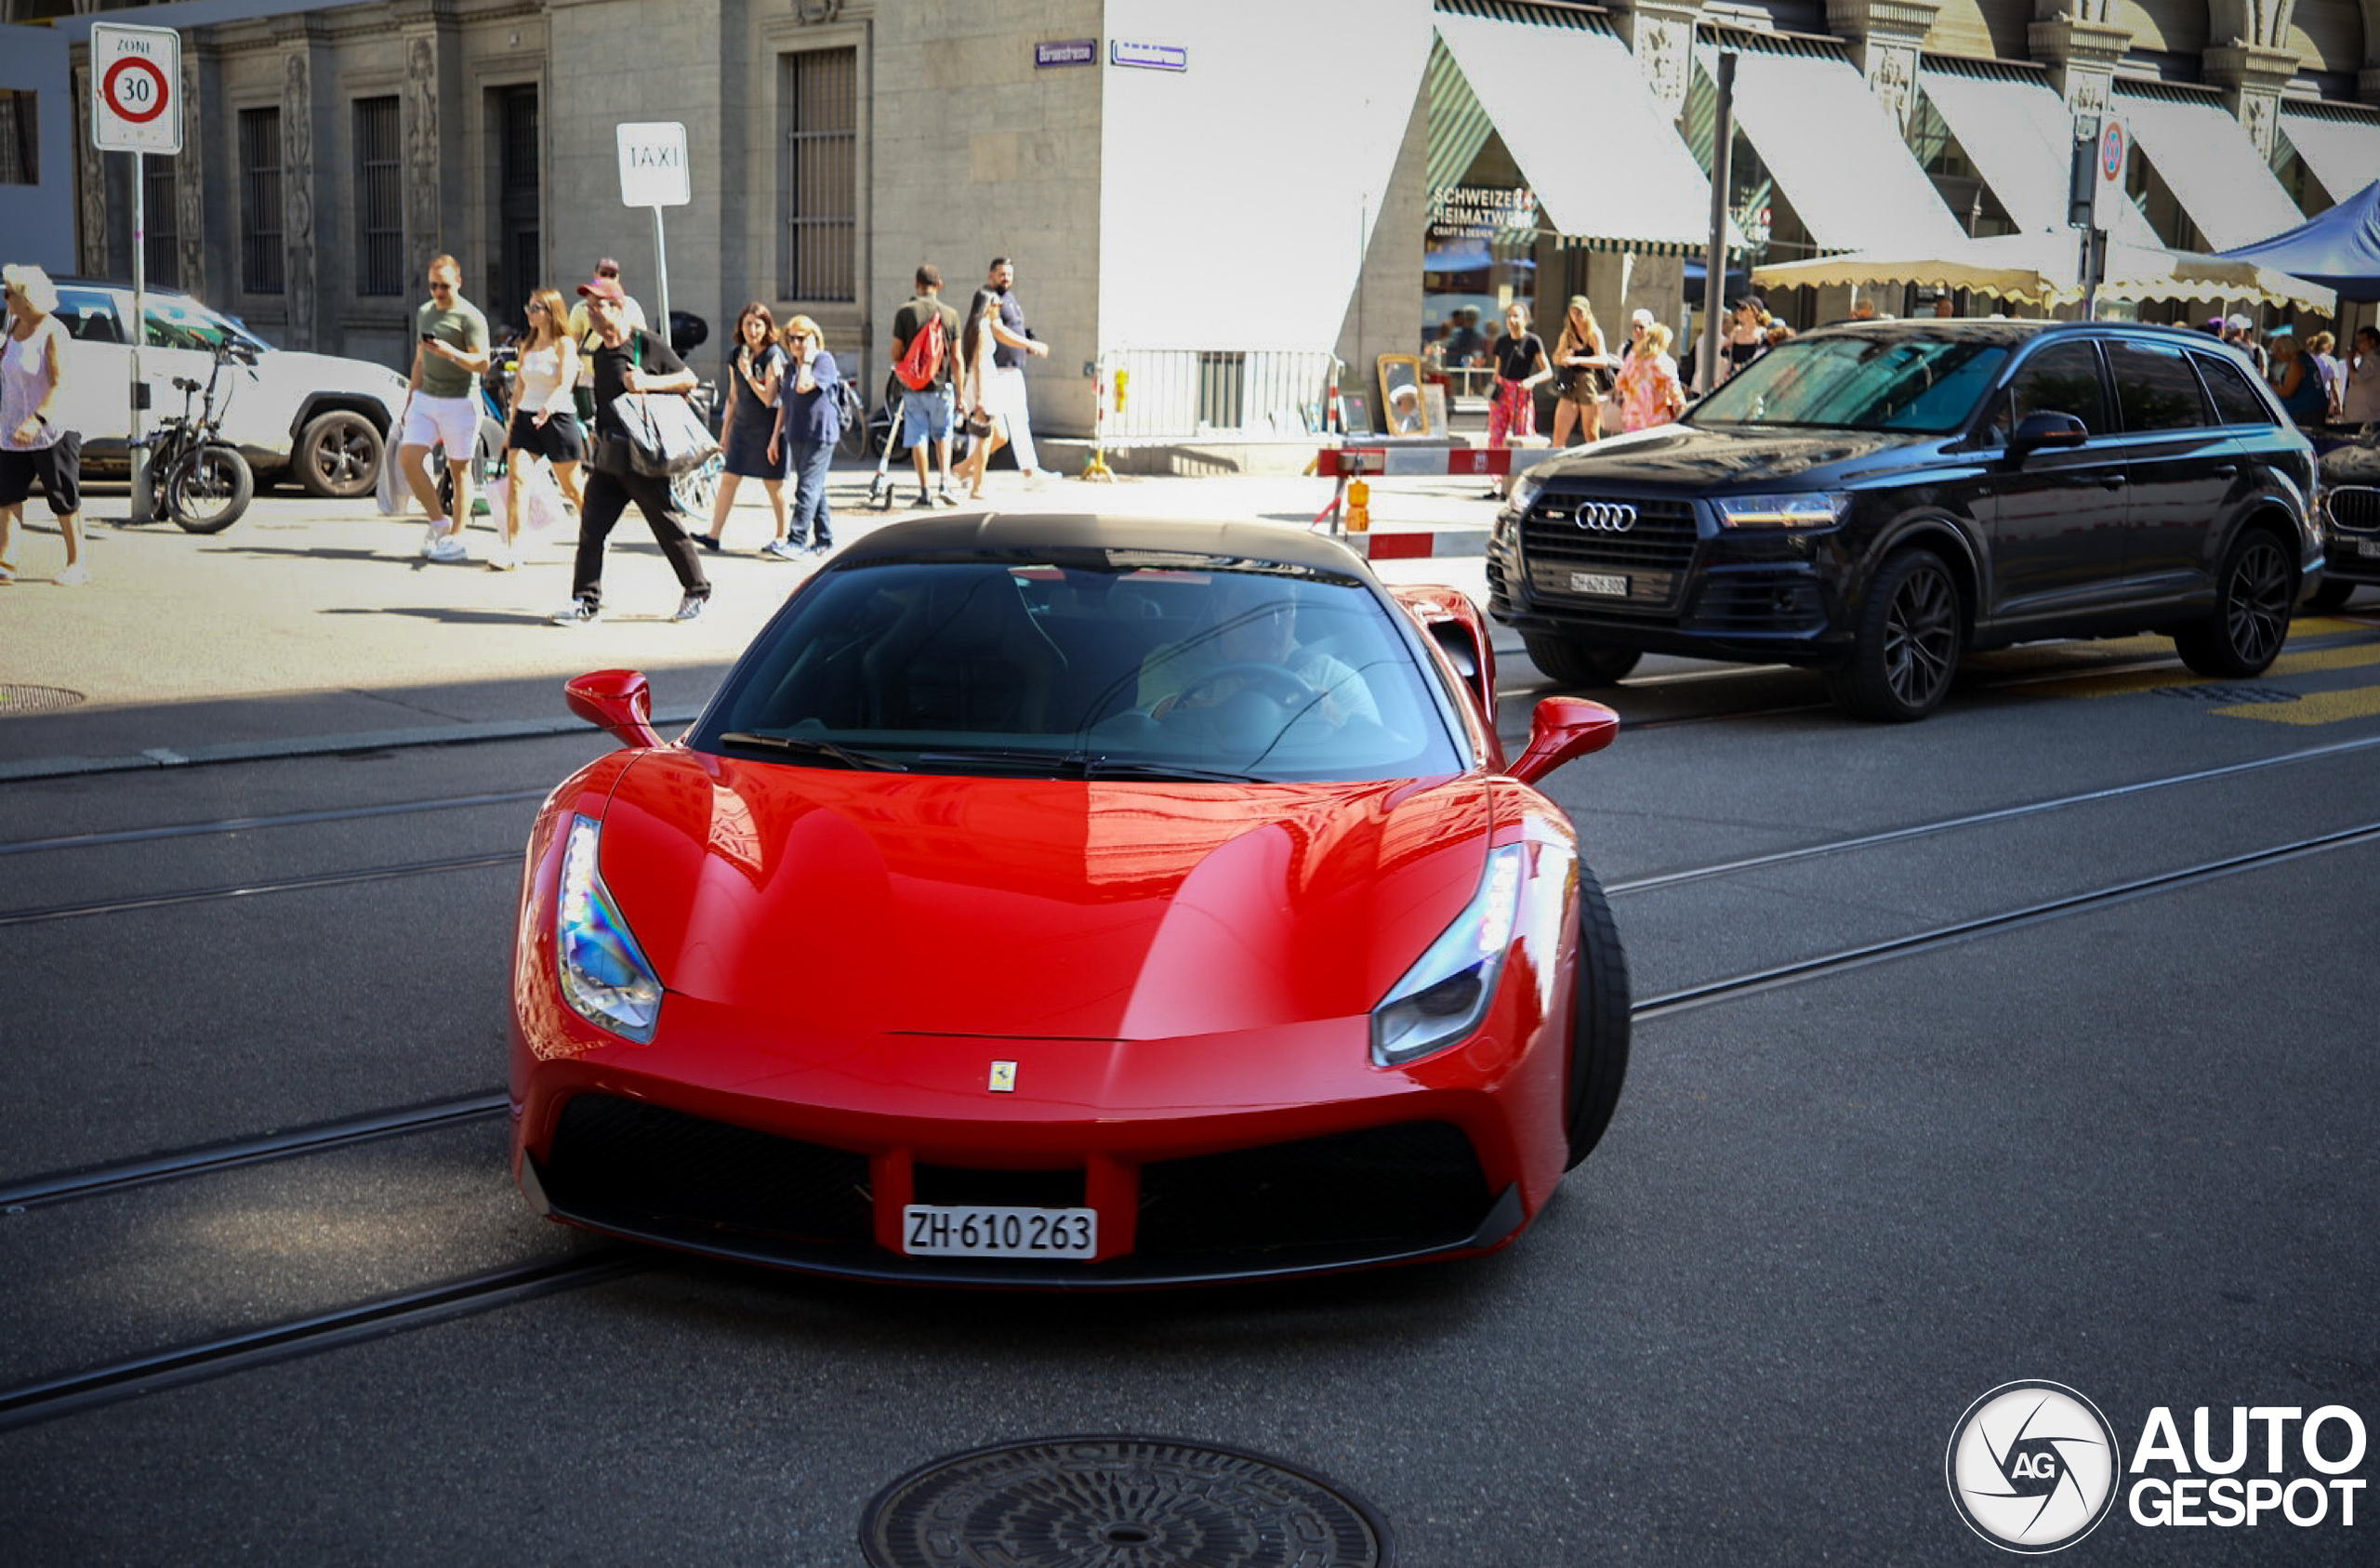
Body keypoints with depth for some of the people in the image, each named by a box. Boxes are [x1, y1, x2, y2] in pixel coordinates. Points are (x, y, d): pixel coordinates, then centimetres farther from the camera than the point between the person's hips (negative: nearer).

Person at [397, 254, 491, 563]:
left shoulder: (470, 317, -8)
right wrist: (410, 398, 23)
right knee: (408, 457, -6)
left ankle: (456, 538, 5)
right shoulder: (424, 313, 15)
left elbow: (482, 364, -15)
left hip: (459, 401, -6)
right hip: (425, 399, 6)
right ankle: (439, 522, 8)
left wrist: (451, 353, -31)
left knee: (459, 469, -1)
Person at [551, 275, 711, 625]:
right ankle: (586, 600, 3)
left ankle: (697, 591, 16)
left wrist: (650, 382, -18)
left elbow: (689, 379, -5)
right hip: (608, 458, 7)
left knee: (668, 528, 2)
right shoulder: (599, 353, 14)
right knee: (591, 527, 0)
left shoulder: (647, 344, -7)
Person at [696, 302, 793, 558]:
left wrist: (748, 374, -18)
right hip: (742, 426, 6)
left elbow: (769, 398, -16)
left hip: (767, 427, -6)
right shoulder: (737, 356, 10)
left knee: (773, 483, 1)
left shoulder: (773, 355, -10)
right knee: (728, 479, 2)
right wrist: (726, 430, 18)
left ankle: (782, 537, 13)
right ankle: (714, 535, 4)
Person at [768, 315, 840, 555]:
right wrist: (775, 436, 16)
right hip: (796, 436, 8)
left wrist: (807, 359, -11)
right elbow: (784, 404, 20)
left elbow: (803, 386, -22)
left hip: (819, 435, -8)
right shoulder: (791, 367, 17)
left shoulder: (824, 360, -6)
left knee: (808, 488, -12)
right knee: (815, 489, 11)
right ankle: (824, 539, 18)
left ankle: (797, 539, -16)